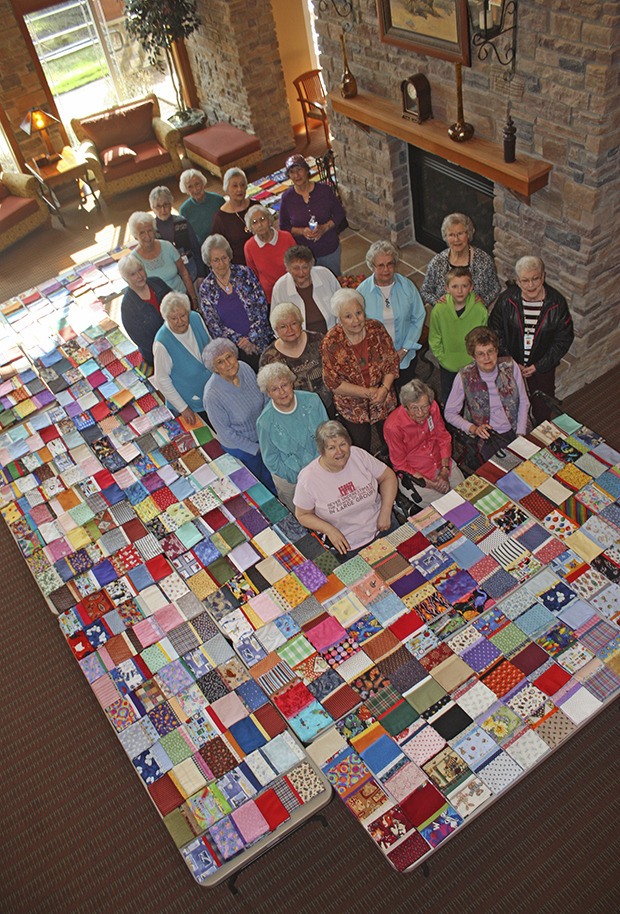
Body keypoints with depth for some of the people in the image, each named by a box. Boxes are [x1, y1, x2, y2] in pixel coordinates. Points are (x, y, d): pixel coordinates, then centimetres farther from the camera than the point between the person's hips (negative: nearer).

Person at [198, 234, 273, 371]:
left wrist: (251, 338, -9)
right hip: (232, 348, 0)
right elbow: (213, 324, 0)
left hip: (259, 339, 0)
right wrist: (239, 341, -12)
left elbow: (262, 306, 0)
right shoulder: (206, 289, 3)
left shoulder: (244, 273, 3)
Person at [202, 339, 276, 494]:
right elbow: (225, 432, -24)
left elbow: (263, 397, -2)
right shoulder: (212, 395, -35)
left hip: (262, 433, 5)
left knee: (270, 476, 30)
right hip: (240, 446, -5)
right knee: (256, 482, 21)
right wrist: (255, 448, -17)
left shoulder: (244, 368, -19)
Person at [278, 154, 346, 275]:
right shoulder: (287, 198, -9)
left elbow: (339, 213, 0)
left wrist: (324, 228, -18)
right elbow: (284, 227, -1)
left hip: (330, 250, 1)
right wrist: (302, 231, -20)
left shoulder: (324, 190, -10)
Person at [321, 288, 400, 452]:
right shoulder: (331, 342, -20)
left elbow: (392, 362, -4)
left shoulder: (376, 329, -12)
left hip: (384, 401, 3)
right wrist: (367, 392, -21)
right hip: (352, 407, -2)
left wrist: (384, 389, -19)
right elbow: (334, 383, -17)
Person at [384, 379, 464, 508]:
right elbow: (400, 465, -15)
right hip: (415, 476, -5)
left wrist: (444, 471, -8)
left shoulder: (432, 407, -9)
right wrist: (430, 484, -20)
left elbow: (444, 439, 4)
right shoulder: (393, 426, -25)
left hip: (442, 465, 5)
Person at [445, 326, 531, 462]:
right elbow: (450, 413, -2)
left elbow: (524, 403, 4)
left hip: (515, 430, 3)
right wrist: (473, 428, -16)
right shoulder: (464, 377, -11)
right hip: (487, 436, -3)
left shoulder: (510, 366, -4)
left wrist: (520, 434, -6)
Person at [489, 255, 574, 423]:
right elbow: (495, 333, -8)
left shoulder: (557, 303, -17)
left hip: (542, 366, 0)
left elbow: (564, 339, -9)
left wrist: (538, 366, -13)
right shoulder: (506, 300, -17)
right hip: (509, 365, 0)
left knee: (543, 409, 16)